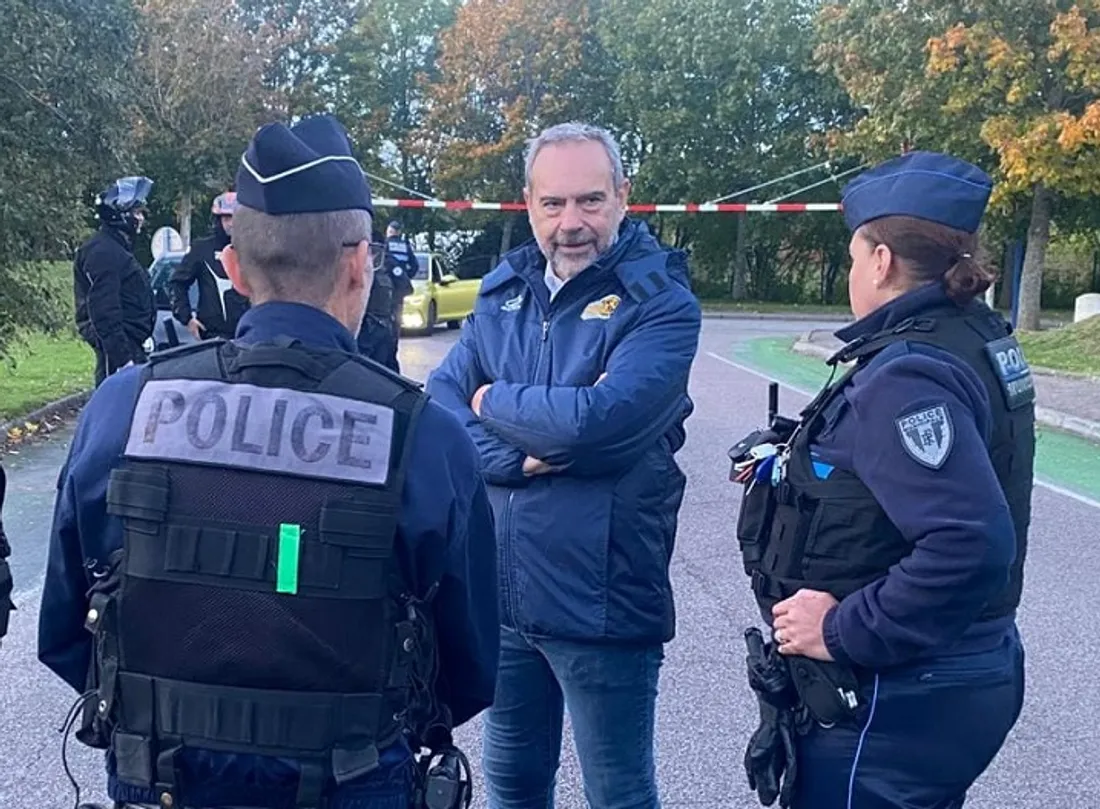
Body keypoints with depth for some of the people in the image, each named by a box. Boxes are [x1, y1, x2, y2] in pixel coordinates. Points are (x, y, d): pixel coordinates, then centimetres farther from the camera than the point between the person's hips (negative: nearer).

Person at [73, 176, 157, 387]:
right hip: (118, 347, -11)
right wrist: (122, 357, -24)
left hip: (131, 345, 11)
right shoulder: (103, 251, -14)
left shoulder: (118, 248, 20)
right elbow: (104, 311, -21)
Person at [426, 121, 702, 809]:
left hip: (601, 602, -5)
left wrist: (493, 401, -10)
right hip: (501, 592, 5)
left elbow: (600, 418, -27)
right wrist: (522, 457, -19)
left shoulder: (661, 301, -12)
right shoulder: (504, 290, 6)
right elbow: (441, 403, -2)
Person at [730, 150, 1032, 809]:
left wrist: (844, 630, -24)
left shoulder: (907, 376, -24)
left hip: (893, 705, -10)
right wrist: (797, 470, 10)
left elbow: (970, 545, -34)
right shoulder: (980, 339, 6)